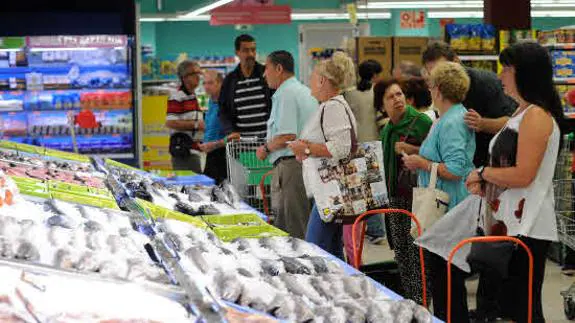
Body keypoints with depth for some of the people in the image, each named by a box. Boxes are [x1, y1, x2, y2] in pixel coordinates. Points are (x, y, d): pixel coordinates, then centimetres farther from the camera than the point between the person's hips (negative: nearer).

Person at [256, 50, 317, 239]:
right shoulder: (305, 91, 19)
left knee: (291, 232, -7)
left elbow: (287, 136, -20)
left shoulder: (285, 93, -11)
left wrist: (266, 149, -5)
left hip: (291, 164, -10)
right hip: (308, 160, 10)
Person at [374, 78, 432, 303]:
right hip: (395, 196, 7)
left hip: (417, 194, -7)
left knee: (416, 251, -9)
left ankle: (420, 299, -2)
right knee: (400, 251, 10)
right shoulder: (387, 130, 15)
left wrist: (412, 150, -19)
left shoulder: (421, 121, -7)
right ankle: (408, 297, 18)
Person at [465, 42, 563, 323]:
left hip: (526, 228, -10)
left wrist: (483, 173, -8)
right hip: (509, 223, 10)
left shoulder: (536, 115, -14)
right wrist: (485, 185, 8)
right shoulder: (521, 113, 17)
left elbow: (523, 175, -21)